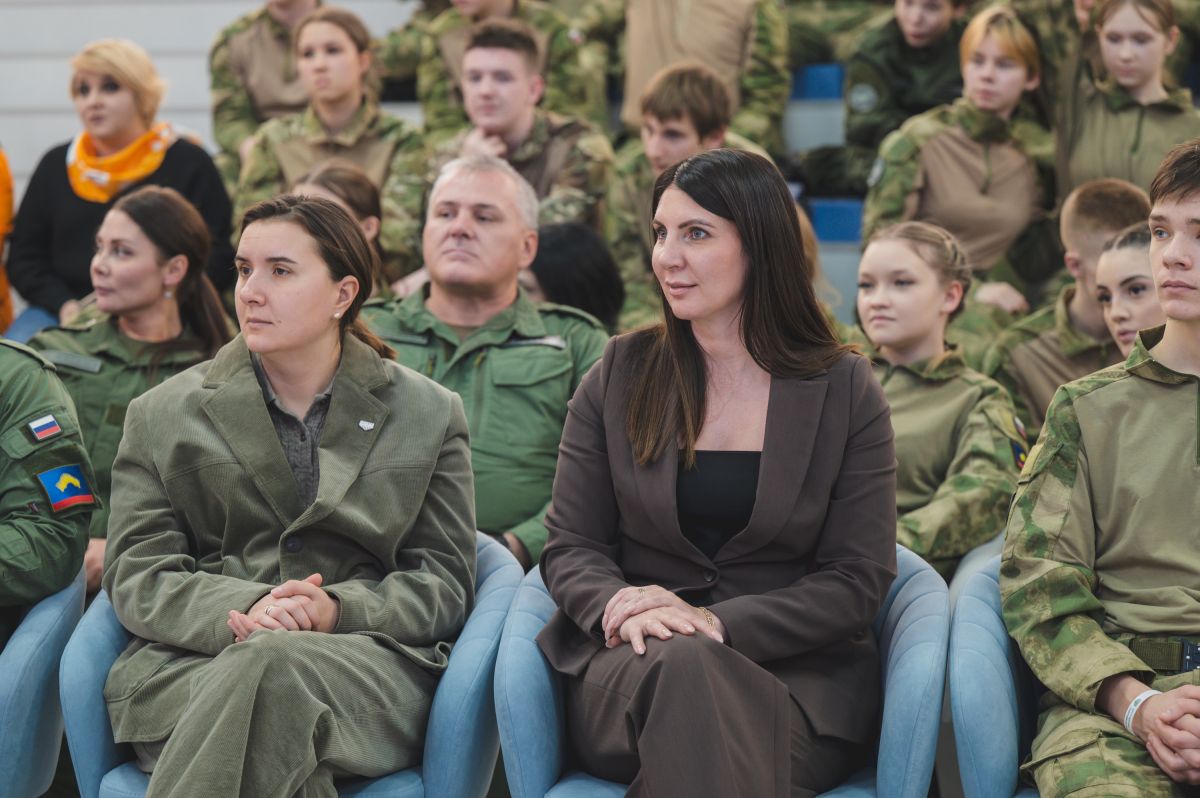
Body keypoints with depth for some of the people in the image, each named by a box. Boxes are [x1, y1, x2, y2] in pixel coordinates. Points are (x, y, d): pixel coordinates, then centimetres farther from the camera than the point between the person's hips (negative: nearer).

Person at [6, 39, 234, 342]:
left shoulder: (189, 163, 5)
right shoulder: (55, 165, 17)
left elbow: (217, 259, -1)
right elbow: (23, 257, 16)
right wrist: (64, 305, -3)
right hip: (69, 311, 5)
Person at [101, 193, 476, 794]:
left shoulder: (428, 414, 16)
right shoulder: (161, 416, 18)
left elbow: (444, 581, 10)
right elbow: (136, 574, 8)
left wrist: (339, 610, -12)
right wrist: (239, 612, -14)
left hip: (365, 654, 1)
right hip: (189, 664, 0)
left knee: (271, 666, -38)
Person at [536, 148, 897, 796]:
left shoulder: (844, 391, 6)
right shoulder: (618, 376, 11)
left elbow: (859, 578, 0)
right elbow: (570, 544, 9)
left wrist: (718, 623, -15)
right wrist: (620, 607, -15)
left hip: (798, 670, -1)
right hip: (633, 665, 1)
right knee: (679, 663, -36)